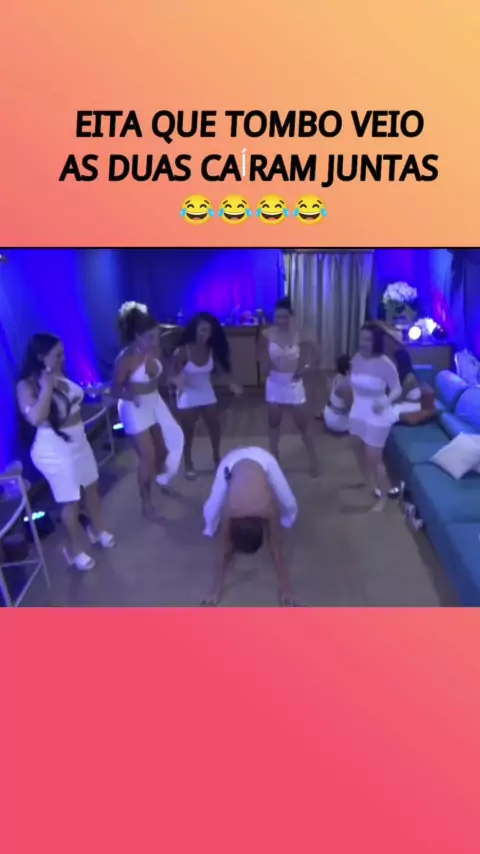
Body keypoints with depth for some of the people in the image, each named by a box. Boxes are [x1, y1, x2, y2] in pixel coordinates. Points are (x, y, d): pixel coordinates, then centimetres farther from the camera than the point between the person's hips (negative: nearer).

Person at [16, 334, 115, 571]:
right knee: (71, 501, 6)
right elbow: (35, 418, -36)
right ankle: (75, 549, 29)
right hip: (55, 450, -7)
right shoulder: (27, 385, -20)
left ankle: (98, 529, 47)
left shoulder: (60, 376, 0)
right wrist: (47, 386, -32)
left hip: (78, 442, 7)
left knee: (91, 488, 22)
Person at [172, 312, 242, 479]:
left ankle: (217, 458, 37)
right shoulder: (183, 351, -20)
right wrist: (179, 383, -41)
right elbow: (176, 374, -18)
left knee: (215, 428, 13)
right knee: (188, 433, 8)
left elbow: (222, 368, -14)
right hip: (188, 397, -4)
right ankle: (188, 465, 27)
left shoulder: (212, 350, -10)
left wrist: (232, 383, -32)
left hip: (207, 394, 4)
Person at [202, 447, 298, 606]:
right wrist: (216, 591, -16)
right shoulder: (229, 512, -33)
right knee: (212, 512, -1)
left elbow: (277, 551, -24)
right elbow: (224, 551, -22)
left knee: (288, 506, 2)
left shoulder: (268, 511, -35)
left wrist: (286, 590, -19)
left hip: (262, 459, 0)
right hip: (233, 460, 0)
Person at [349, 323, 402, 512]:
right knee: (359, 450, 22)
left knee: (374, 458, -1)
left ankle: (383, 496, 19)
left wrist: (386, 401, -34)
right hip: (357, 412, 7)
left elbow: (397, 389, -17)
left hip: (377, 417, -7)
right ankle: (369, 482, 48)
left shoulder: (385, 364, -22)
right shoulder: (357, 358, -4)